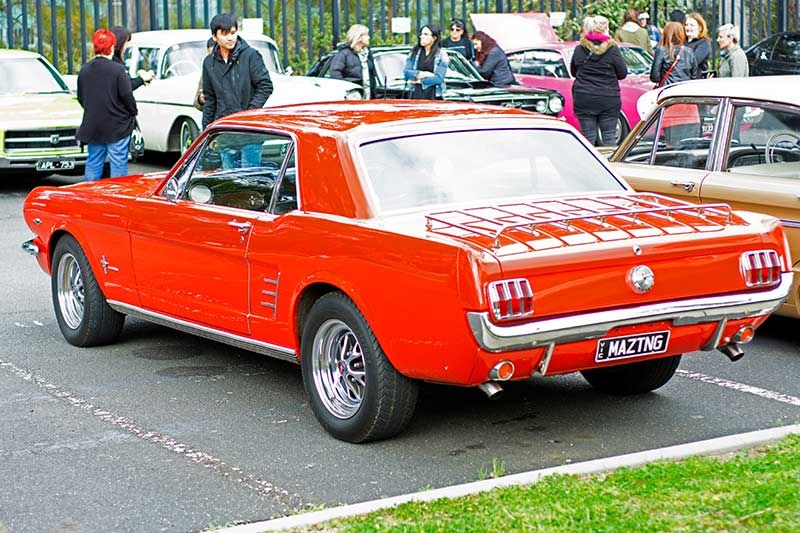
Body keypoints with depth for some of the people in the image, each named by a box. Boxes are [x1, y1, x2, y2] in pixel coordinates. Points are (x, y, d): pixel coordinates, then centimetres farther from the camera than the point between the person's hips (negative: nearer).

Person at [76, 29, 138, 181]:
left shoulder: (84, 70, 5)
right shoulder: (117, 69, -13)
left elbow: (81, 98, 12)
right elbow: (126, 95, -13)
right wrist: (133, 113, 4)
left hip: (92, 127, 5)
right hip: (117, 127, -5)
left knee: (93, 164, 12)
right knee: (118, 165, 0)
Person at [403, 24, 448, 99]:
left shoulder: (441, 54, 1)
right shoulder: (414, 52, 10)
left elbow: (439, 78, -8)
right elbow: (406, 72, 2)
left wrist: (420, 81, -6)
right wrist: (422, 74, -12)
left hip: (433, 96, -2)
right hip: (416, 95, 2)